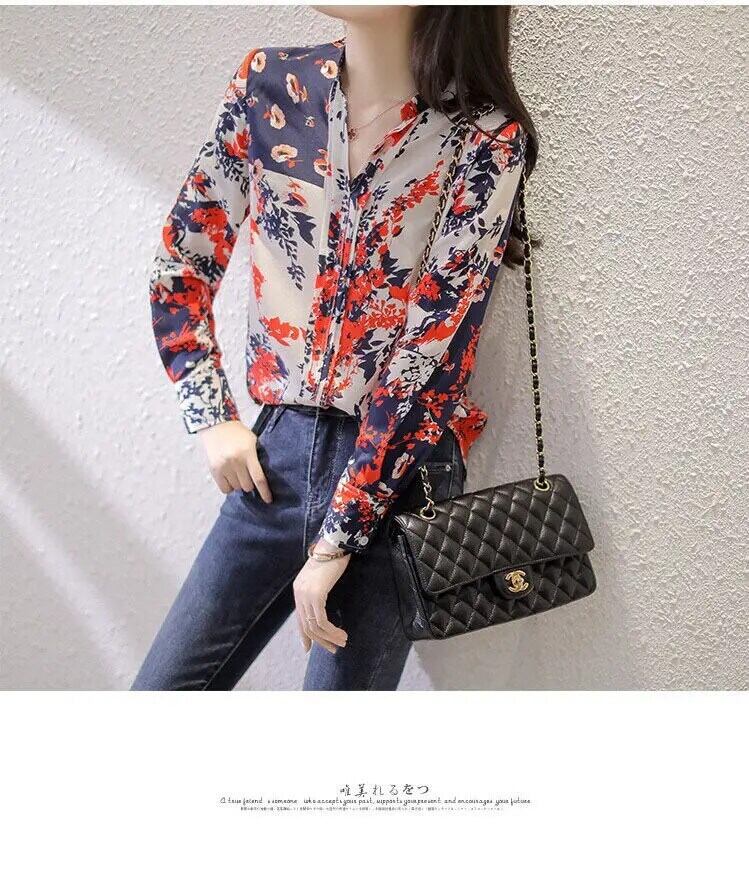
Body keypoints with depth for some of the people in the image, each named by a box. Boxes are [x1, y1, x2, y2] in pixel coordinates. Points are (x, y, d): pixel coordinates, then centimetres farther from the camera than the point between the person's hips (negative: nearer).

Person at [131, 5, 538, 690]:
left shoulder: (486, 139, -11)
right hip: (276, 458, 4)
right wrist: (213, 418, 1)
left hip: (397, 470, -4)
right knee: (160, 692, 8)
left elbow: (431, 347, -15)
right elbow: (183, 264, 10)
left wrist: (336, 539, -15)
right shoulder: (270, 83, 1)